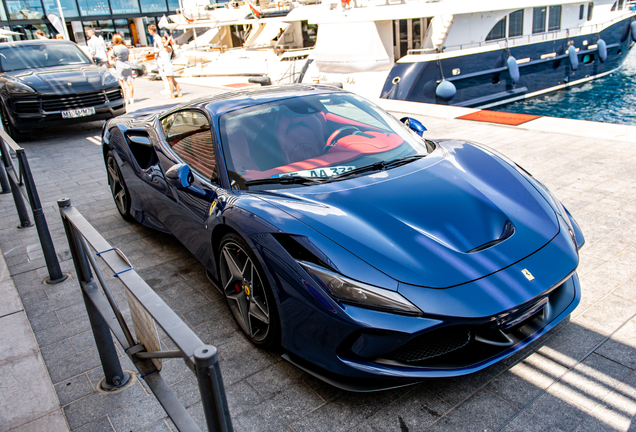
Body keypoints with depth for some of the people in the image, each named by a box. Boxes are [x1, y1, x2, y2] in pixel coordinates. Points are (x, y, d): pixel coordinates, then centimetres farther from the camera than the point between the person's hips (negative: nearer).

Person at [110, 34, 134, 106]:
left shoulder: (115, 48, -8)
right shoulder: (126, 48, 7)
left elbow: (112, 57, -1)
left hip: (119, 67, -5)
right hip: (127, 65, 5)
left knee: (122, 84, -1)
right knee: (130, 83, 3)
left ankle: (125, 99, -3)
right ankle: (131, 98, 3)